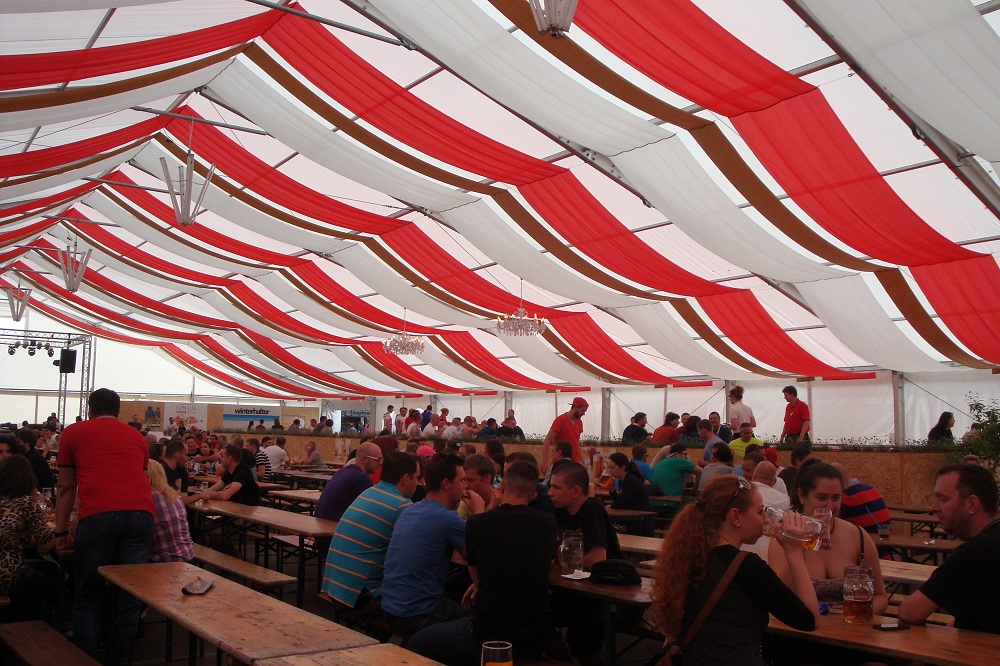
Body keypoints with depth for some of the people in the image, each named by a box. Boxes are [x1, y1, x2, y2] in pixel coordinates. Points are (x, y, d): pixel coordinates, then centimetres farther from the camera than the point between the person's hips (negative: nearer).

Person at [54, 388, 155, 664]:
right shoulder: (136, 436, 25)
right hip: (141, 514, 3)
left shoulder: (74, 432, 18)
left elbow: (66, 487, 18)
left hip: (98, 516, -2)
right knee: (130, 596, 10)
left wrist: (61, 531, 21)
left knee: (87, 597, 9)